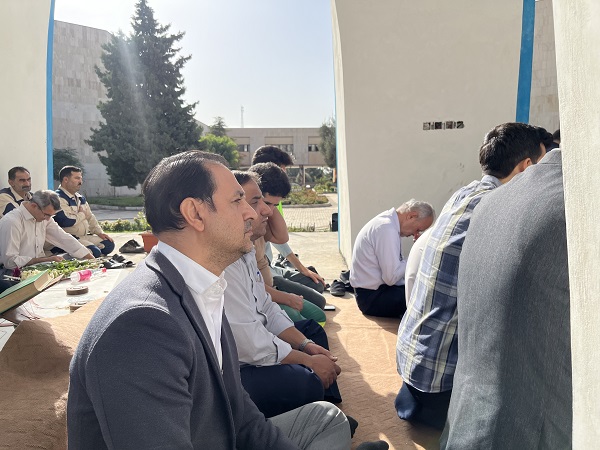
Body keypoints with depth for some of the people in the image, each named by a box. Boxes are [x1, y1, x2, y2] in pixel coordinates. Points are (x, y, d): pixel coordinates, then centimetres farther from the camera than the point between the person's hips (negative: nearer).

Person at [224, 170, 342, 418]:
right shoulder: (223, 265, -28)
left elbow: (267, 309, 11)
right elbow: (250, 345, -27)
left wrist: (306, 344, 0)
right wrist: (309, 360, -15)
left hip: (252, 346, 11)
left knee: (312, 330, 18)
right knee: (307, 384, -28)